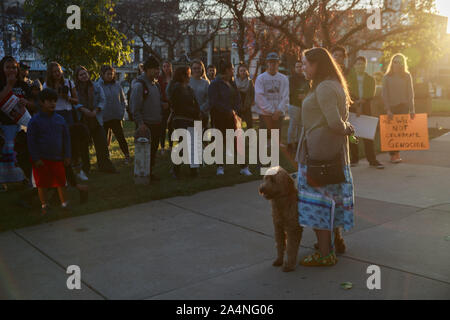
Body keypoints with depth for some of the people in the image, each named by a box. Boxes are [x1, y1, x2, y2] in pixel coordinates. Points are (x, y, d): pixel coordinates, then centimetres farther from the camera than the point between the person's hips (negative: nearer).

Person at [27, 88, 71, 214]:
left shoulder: (60, 119, 5)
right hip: (41, 159, -3)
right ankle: (44, 206, 18)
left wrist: (67, 156, 5)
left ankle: (64, 204, 21)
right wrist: (36, 159, -10)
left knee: (61, 181, 7)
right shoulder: (35, 121, -6)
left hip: (57, 158, 3)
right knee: (42, 183, 5)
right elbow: (31, 141, -6)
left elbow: (66, 138, 10)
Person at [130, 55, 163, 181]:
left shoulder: (156, 84, 14)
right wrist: (140, 123, -20)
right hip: (146, 125, -8)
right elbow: (134, 107, -16)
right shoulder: (139, 85, -12)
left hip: (157, 124, 8)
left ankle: (150, 172, 24)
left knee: (153, 150, 13)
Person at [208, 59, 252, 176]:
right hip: (220, 117, -5)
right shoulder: (215, 84, -8)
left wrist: (235, 110, -3)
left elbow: (237, 97, 15)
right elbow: (214, 102, -15)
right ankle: (220, 167, 14)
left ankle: (244, 167, 5)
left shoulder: (232, 83, 13)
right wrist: (228, 111, -14)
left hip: (232, 116, 6)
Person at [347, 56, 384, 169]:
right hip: (352, 109, -1)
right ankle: (354, 159, 10)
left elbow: (371, 94, 2)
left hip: (366, 109, 1)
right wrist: (356, 106, -12)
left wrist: (361, 101, -13)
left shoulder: (370, 79, 14)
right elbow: (348, 94, -3)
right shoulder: (348, 77, 6)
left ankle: (372, 160, 0)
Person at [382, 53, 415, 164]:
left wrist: (412, 109, -6)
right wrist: (388, 109, -10)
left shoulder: (407, 76, 6)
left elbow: (410, 93, 3)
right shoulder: (387, 77, 3)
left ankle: (397, 152, 5)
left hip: (404, 106, 1)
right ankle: (393, 154, 0)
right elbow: (385, 94, 0)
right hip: (392, 107, -1)